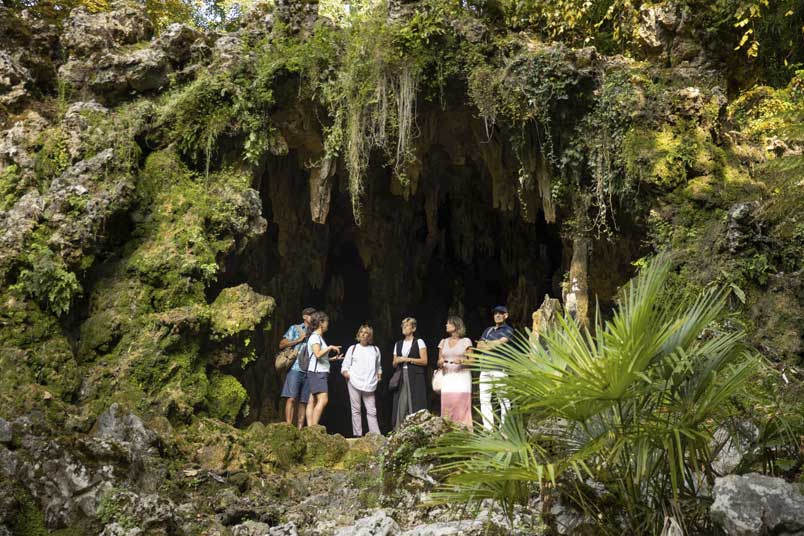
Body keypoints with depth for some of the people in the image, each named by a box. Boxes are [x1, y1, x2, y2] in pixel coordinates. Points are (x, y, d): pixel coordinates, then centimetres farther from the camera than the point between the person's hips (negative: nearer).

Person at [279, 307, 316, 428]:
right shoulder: (295, 329, 11)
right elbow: (281, 345, 4)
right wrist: (299, 339, -2)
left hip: (308, 371, 4)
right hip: (295, 368, -4)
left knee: (303, 401, 1)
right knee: (292, 398, -11)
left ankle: (300, 428, 1)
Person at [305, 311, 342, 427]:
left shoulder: (319, 337, 20)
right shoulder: (314, 337, -8)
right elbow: (317, 354, -22)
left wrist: (333, 358, 20)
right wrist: (330, 347, -13)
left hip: (321, 373, 10)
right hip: (317, 373, -10)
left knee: (313, 401, 3)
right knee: (323, 400, -17)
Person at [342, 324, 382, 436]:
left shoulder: (375, 349, 16)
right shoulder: (353, 348, 11)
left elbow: (378, 365, 26)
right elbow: (345, 365, 10)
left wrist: (379, 373, 7)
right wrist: (345, 372, -10)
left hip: (369, 384, 1)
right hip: (354, 382, -1)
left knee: (371, 410, -3)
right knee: (356, 409, 0)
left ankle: (376, 435, -4)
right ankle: (357, 434, 4)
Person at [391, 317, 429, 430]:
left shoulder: (419, 342, 4)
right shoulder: (398, 344, 18)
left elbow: (424, 361, -5)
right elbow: (394, 363, 20)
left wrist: (408, 359, -10)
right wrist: (398, 360, -3)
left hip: (415, 378, -4)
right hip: (401, 377, 4)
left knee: (415, 405, -9)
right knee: (401, 405, -3)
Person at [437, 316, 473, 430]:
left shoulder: (465, 341, 4)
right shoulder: (443, 342, 16)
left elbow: (472, 360, 3)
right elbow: (439, 362, 19)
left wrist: (461, 361, -15)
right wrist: (440, 362, -4)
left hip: (462, 376, -3)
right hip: (447, 377, 3)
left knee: (461, 405, -11)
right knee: (447, 405, -6)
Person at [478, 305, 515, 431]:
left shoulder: (508, 330, 5)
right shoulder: (488, 330, 23)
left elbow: (500, 343, -11)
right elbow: (479, 346, 11)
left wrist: (487, 343, 5)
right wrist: (494, 344, -2)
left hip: (500, 368, -6)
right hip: (485, 368, 6)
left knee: (503, 399, -5)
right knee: (484, 399, 1)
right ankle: (488, 428, 4)